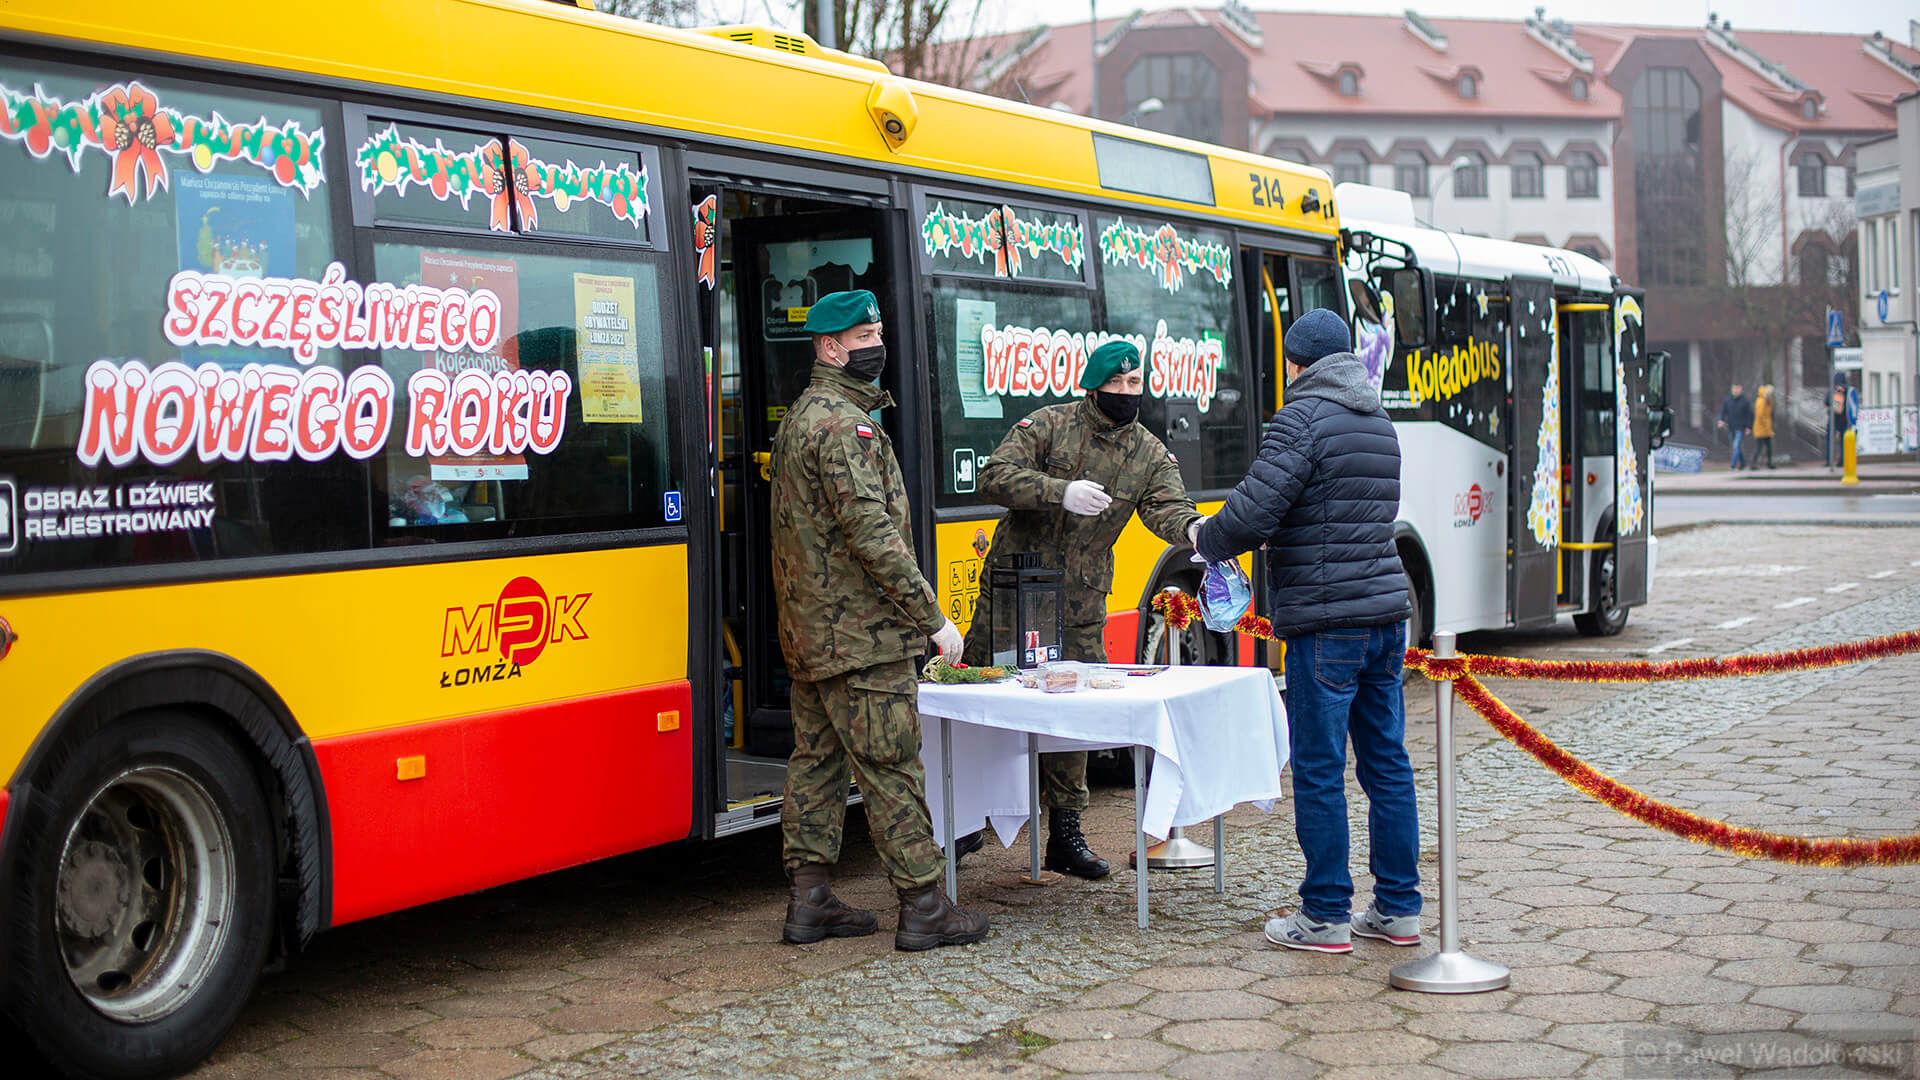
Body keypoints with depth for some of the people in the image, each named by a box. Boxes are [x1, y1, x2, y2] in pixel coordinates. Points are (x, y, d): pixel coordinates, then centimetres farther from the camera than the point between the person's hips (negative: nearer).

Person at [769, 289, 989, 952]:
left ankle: (809, 902, 17)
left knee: (817, 760, 12)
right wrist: (932, 617, -19)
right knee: (890, 768, -5)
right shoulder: (844, 424, -15)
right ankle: (924, 908, 1)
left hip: (808, 630, 10)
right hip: (861, 633, -10)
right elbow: (872, 533, -23)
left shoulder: (799, 417, 18)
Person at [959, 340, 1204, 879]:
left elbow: (1166, 507, -11)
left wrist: (1194, 530, -35)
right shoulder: (1048, 425, -7)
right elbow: (994, 476, -16)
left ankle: (1065, 835, 18)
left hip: (1080, 607, 3)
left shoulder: (1149, 454, 3)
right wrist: (1061, 492, -29)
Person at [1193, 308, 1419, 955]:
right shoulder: (1380, 423, 16)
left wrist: (1206, 540, 1)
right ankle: (1398, 909, 18)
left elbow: (1254, 512, -18)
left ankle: (1325, 917, 6)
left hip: (1326, 623, -8)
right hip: (1387, 611, 8)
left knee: (1320, 772, 0)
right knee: (1387, 765, 12)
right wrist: (1282, 537, 22)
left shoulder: (1302, 418, -10)